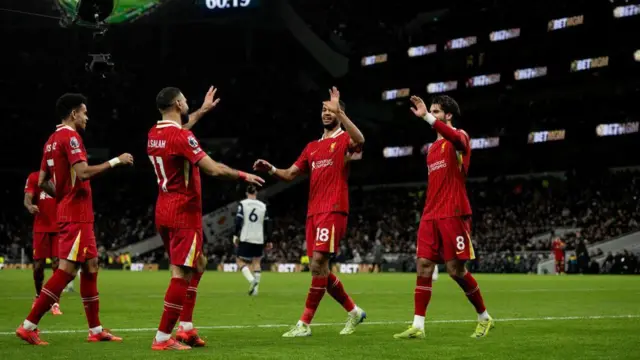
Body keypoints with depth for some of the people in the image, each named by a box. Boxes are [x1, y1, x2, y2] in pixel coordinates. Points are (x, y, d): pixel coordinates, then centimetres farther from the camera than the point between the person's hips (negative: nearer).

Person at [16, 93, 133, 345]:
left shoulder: (52, 140, 16)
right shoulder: (70, 137, -12)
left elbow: (42, 182, 17)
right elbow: (83, 172, -24)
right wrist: (115, 161, -17)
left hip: (69, 213, 10)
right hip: (76, 215, -10)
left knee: (91, 266, 12)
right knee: (67, 270, -9)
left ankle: (96, 330, 15)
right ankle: (29, 326, -9)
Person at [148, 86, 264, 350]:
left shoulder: (154, 134, 9)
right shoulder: (182, 137, -17)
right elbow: (213, 169, -21)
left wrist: (203, 110, 41)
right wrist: (243, 175, -5)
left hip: (164, 210, 9)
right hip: (184, 212, -9)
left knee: (198, 263, 20)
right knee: (182, 273, -6)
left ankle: (186, 327, 16)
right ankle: (162, 338, -7)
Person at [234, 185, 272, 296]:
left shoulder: (242, 204, -2)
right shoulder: (263, 206, 7)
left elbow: (238, 221, -9)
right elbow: (267, 225, 9)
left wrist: (236, 235, -2)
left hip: (245, 238, -3)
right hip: (259, 239, 3)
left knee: (240, 260, 6)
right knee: (256, 262, 12)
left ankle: (252, 280, -16)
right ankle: (255, 288, 5)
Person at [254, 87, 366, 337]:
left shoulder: (343, 139, 2)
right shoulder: (312, 147, 22)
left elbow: (359, 140, -24)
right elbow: (290, 174, 20)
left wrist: (339, 111, -27)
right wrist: (270, 169, 0)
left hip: (333, 211, -8)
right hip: (313, 212, 8)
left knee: (318, 264, -13)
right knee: (320, 269, 8)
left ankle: (304, 324, -10)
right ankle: (354, 312, 23)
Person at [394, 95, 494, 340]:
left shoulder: (459, 137, -2)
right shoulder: (433, 147, 21)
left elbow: (455, 138, -30)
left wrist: (426, 116, -36)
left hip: (453, 214, -7)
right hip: (430, 216, 7)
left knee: (456, 270, -5)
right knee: (423, 266, -3)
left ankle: (484, 317, 14)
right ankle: (418, 326, -4)